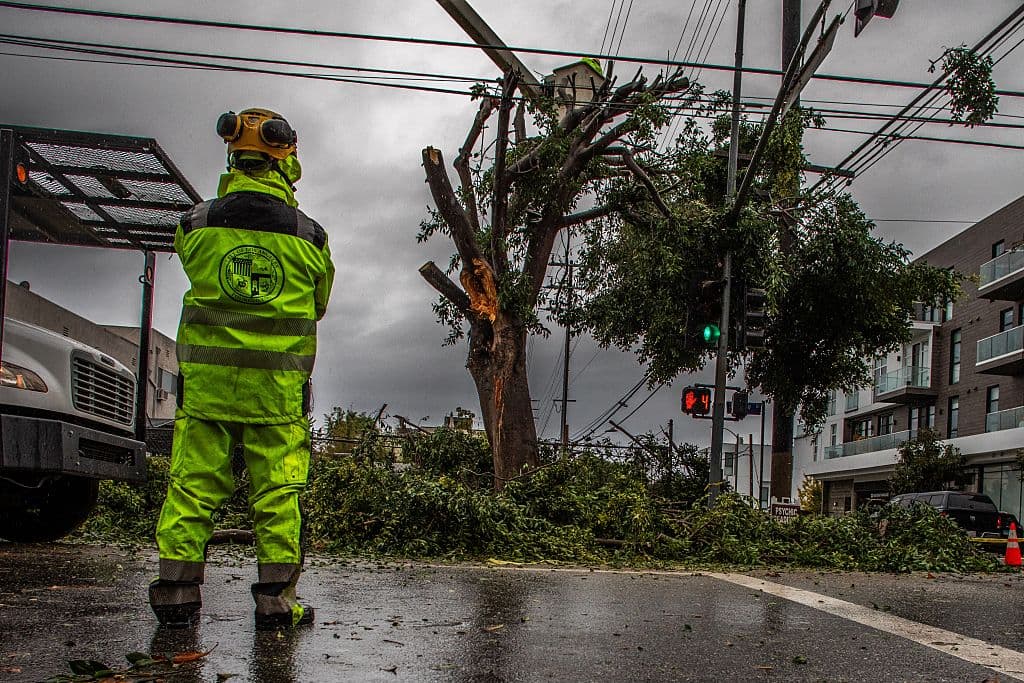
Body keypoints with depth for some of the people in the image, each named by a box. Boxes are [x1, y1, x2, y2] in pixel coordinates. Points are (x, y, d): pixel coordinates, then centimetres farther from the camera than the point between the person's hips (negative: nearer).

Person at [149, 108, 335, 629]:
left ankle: (177, 591, 11)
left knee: (193, 485, 8)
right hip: (279, 385, -1)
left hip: (207, 376, 1)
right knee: (277, 492, 6)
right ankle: (276, 599, 8)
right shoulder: (308, 236, -2)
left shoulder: (197, 225, -1)